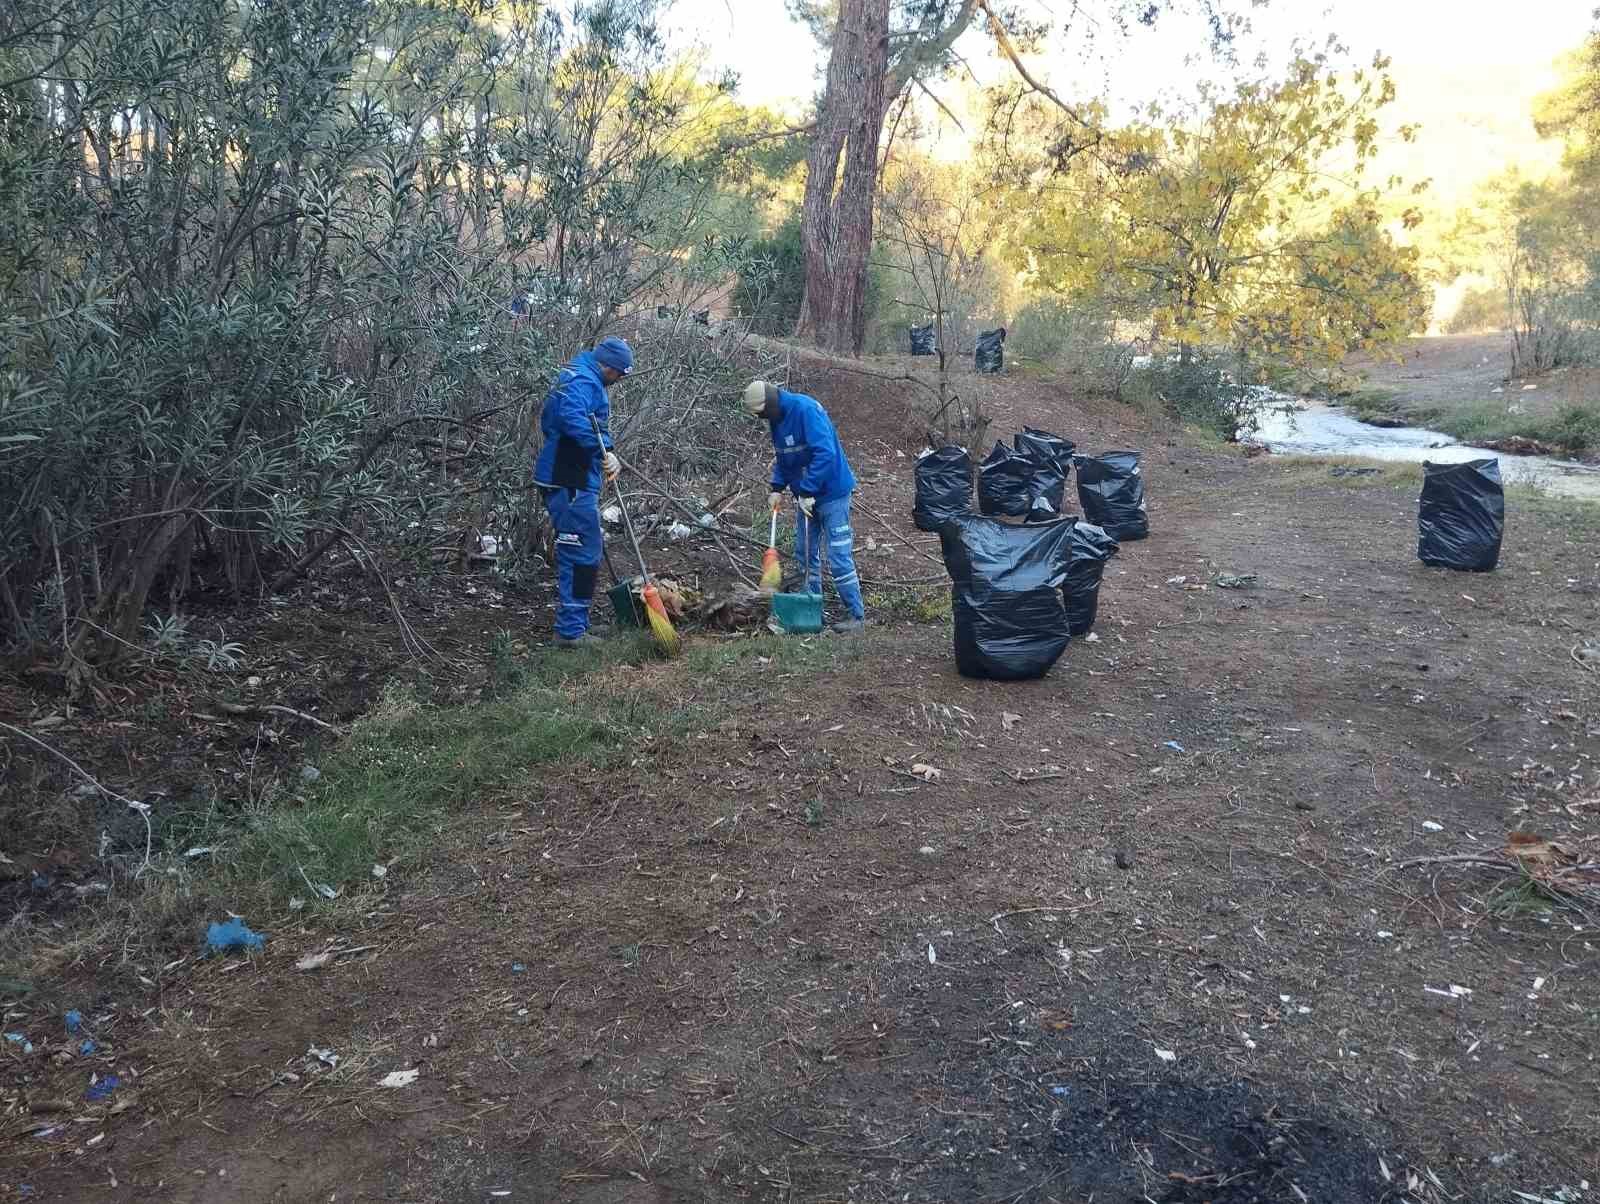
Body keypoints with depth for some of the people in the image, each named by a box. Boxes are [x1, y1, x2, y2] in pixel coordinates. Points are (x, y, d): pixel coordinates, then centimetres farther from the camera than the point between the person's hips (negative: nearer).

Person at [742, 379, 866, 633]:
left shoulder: (806, 410, -22)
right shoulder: (777, 419, 6)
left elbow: (825, 453, -29)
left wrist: (808, 492, -27)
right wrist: (776, 488, 3)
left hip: (832, 492, -9)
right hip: (806, 495, 9)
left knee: (839, 557, -7)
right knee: (806, 553, 13)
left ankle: (857, 615, 0)